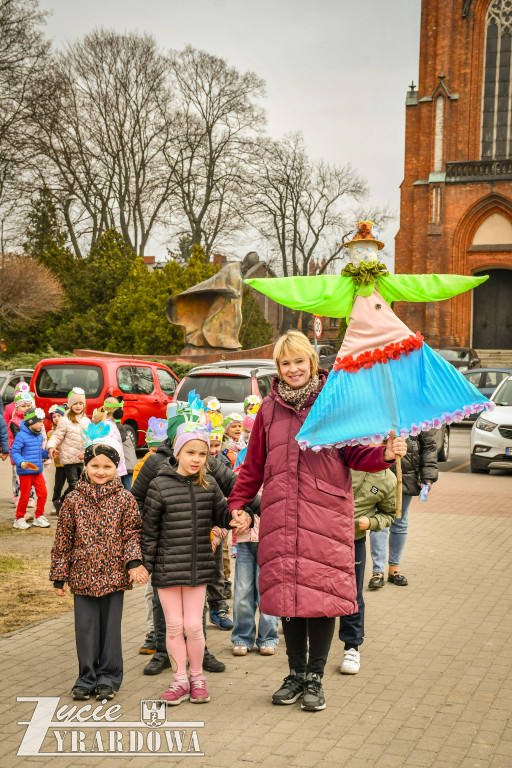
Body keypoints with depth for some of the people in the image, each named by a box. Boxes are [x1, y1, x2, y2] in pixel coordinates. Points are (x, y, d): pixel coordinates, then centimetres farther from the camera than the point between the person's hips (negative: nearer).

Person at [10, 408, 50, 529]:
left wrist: (48, 454, 9)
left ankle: (39, 517, 18)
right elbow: (14, 452, -15)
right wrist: (21, 462, -27)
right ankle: (19, 519, 18)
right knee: (25, 496, 2)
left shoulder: (39, 436, 11)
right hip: (25, 472, -7)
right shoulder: (21, 436, -13)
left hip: (38, 471, 7)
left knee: (43, 493, 2)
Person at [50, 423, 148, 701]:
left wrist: (133, 562, -15)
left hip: (114, 574, -1)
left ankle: (109, 678, 21)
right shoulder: (73, 499, 1)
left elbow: (132, 533, 0)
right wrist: (59, 575, 4)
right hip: (82, 574, 1)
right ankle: (87, 678, 21)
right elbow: (63, 539, 4)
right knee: (85, 628, 7)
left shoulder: (124, 499, -1)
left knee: (111, 627, 7)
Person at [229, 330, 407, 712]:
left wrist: (385, 454, -17)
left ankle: (315, 677, 13)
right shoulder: (270, 408, 12)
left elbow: (356, 453, 2)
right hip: (280, 515, 3)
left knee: (322, 592, -2)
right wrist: (237, 503, 8)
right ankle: (296, 673, 22)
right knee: (287, 591, 6)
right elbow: (254, 465, 16)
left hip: (325, 512, -3)